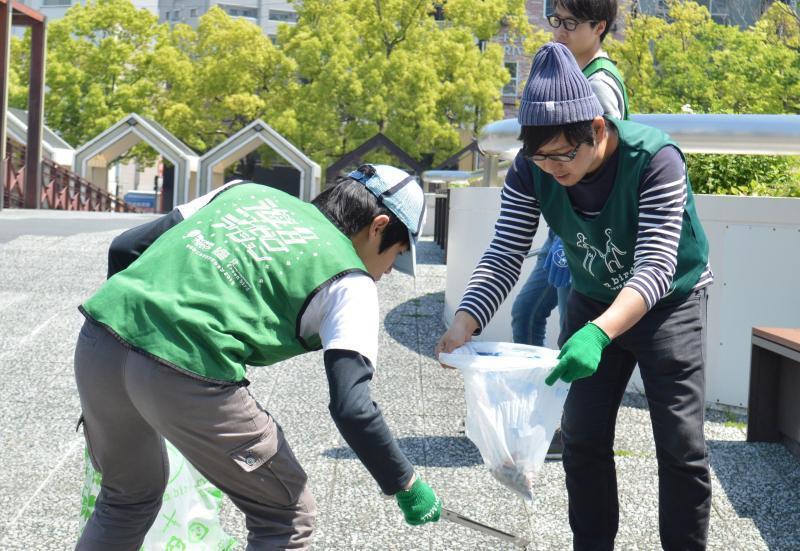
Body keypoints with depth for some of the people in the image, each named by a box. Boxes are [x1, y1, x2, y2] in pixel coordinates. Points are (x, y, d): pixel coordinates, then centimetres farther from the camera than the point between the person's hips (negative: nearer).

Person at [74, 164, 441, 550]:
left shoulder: (247, 193, 24)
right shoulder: (349, 282, 8)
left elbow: (125, 249, 23)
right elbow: (351, 409, -2)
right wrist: (406, 487, 11)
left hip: (97, 343, 7)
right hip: (184, 371, -7)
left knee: (127, 498, 32)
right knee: (287, 518, 14)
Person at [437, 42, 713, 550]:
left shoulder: (655, 159, -33)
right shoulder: (531, 171, -20)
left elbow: (656, 267, -38)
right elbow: (505, 256, -20)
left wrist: (597, 334, -54)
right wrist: (464, 326, -38)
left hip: (669, 302, -4)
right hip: (594, 302, 4)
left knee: (681, 445, -5)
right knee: (583, 437, 6)